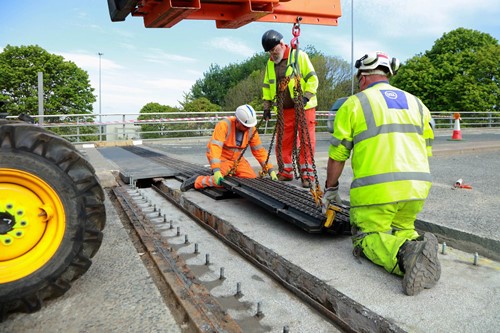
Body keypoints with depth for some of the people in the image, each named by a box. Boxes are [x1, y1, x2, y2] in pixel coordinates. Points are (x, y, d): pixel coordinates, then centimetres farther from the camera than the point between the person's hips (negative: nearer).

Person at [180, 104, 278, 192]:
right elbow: (214, 147, -35)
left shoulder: (251, 130, -9)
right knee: (220, 181, -29)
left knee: (252, 178, -10)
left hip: (237, 159, 6)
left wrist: (270, 169, -10)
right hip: (221, 158, -6)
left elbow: (259, 150, -3)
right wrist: (216, 170, -46)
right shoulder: (224, 125, -26)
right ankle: (196, 181, -4)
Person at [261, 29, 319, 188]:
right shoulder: (270, 63, 14)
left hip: (304, 107, -5)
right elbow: (267, 86, 20)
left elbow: (312, 78, -5)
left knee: (306, 141, -4)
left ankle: (307, 173, 5)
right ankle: (286, 172, 17)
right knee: (283, 142, 5)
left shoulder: (299, 56, -3)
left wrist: (306, 96, -16)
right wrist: (267, 106, 12)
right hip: (284, 110, 5)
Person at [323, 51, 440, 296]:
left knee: (367, 237, 9)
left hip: (376, 189, -5)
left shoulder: (353, 104, 3)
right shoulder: (416, 103, 19)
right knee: (402, 229, 25)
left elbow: (337, 155, 4)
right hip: (417, 186, 6)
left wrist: (330, 189, 17)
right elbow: (426, 150, 21)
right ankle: (416, 243, -8)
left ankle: (405, 253, -21)